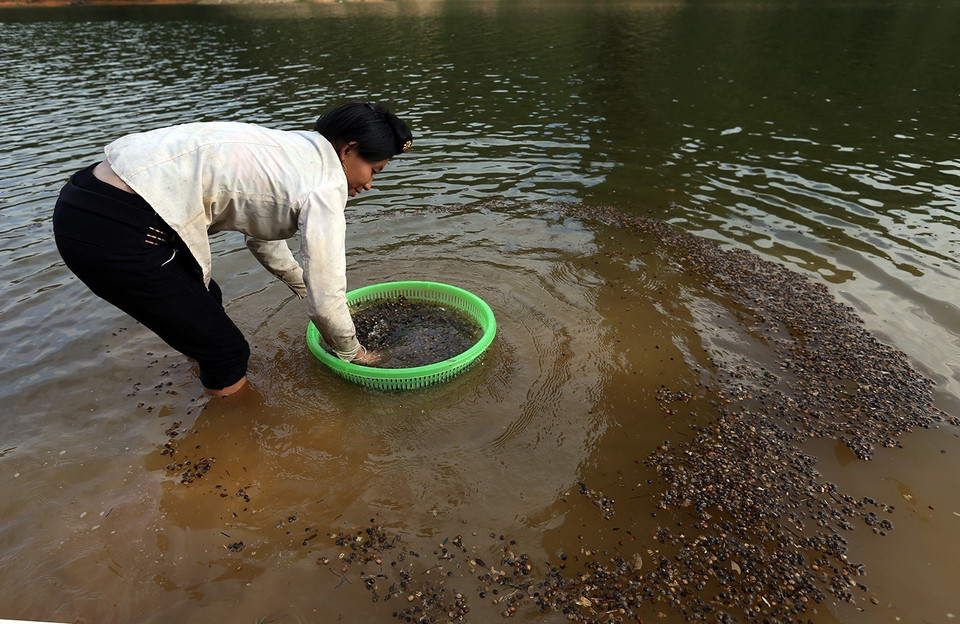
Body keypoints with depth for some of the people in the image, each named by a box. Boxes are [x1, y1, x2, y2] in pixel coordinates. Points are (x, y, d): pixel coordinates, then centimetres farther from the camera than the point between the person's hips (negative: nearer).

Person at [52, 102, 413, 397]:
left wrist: (306, 290, 36)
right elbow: (325, 301, -8)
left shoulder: (290, 149, 15)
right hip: (116, 233, -10)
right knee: (227, 352, 5)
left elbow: (261, 235, 28)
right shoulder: (323, 187, -11)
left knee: (206, 301, 29)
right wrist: (352, 353, 11)